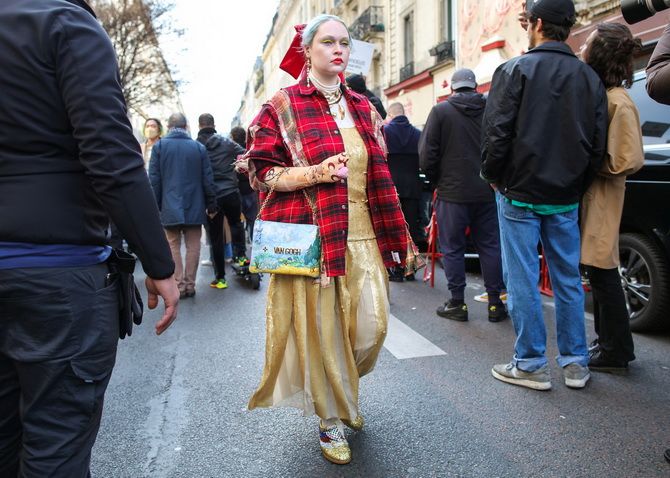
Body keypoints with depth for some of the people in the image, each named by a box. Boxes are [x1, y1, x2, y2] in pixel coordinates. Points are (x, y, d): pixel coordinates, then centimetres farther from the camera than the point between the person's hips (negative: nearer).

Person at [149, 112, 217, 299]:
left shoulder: (159, 146, -2)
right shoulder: (198, 147, 2)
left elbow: (154, 180, -2)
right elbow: (207, 180, 3)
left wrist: (155, 207, 4)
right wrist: (211, 206, 10)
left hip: (170, 208, -1)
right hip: (194, 207, 1)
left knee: (173, 247, 7)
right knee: (193, 246, 8)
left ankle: (179, 285, 8)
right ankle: (190, 285, 12)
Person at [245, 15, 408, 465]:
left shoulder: (363, 107, 15)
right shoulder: (283, 107, 0)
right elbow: (262, 172, -3)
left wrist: (394, 234, 14)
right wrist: (316, 173, -18)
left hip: (363, 236, 5)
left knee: (372, 326, 2)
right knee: (320, 329, 2)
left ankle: (344, 389, 35)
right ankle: (330, 419, 25)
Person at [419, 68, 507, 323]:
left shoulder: (440, 111, -4)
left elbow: (427, 154, -6)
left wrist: (437, 180, 9)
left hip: (452, 192, -3)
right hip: (487, 191, 3)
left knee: (452, 248, 6)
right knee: (490, 246, 10)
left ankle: (457, 303, 11)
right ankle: (495, 303, 15)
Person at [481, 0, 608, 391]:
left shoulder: (516, 70, -6)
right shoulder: (590, 77, 10)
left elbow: (496, 133, -12)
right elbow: (598, 143, 8)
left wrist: (493, 176, 3)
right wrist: (577, 185, 16)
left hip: (521, 194, -5)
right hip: (566, 198, 5)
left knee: (523, 280, 2)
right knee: (568, 280, 12)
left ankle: (531, 365, 9)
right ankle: (576, 363, 20)